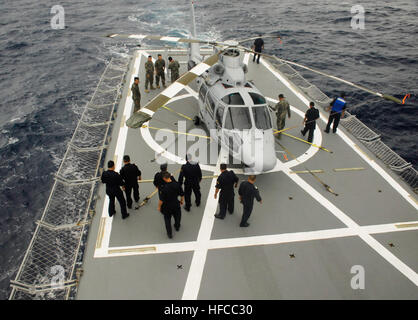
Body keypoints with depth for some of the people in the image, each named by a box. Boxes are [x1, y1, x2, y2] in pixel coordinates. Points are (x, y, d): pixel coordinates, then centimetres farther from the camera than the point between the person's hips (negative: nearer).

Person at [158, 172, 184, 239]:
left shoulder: (165, 188, -28)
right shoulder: (177, 184, -18)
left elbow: (161, 200, -21)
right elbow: (182, 194, -5)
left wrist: (159, 207, -4)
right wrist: (182, 200, 14)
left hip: (167, 206, -3)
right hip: (176, 204, 4)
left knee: (167, 219, 18)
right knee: (177, 216, 29)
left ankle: (169, 233, 26)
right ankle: (177, 227, 53)